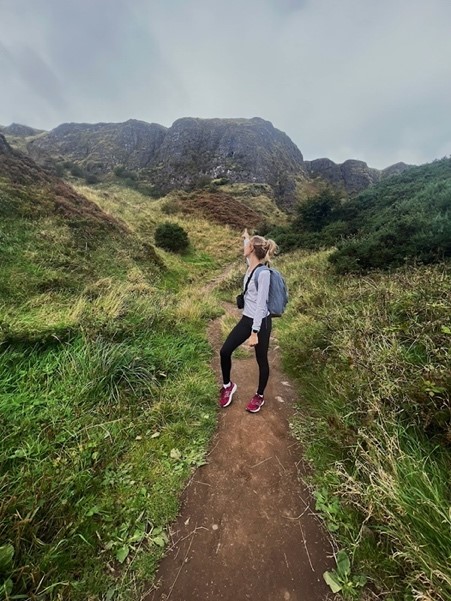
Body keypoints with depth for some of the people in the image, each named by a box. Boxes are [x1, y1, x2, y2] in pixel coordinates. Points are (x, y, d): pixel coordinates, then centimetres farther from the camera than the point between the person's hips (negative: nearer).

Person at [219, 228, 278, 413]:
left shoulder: (263, 273, -20)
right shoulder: (250, 266, 3)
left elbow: (261, 304, -22)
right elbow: (248, 253, 29)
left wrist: (255, 332, -22)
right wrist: (245, 237, 45)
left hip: (261, 322, -8)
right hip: (246, 319, 8)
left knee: (261, 360, 12)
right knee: (225, 351, 6)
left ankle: (259, 396, 35)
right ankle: (227, 385, 31)